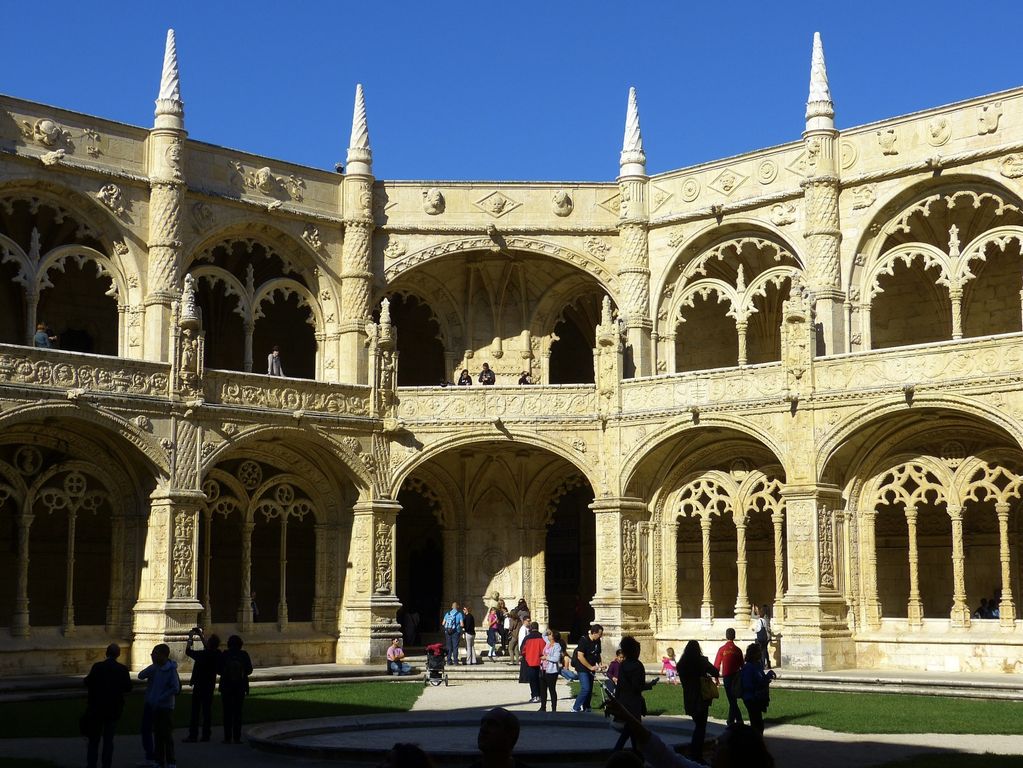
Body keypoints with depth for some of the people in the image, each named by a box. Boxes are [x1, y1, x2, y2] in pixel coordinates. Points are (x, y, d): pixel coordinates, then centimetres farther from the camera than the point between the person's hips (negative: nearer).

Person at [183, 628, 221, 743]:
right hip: (210, 686, 6)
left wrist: (190, 638, 4)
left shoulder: (202, 655, -20)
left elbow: (188, 651, -8)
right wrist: (200, 636, 24)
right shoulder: (217, 654, -2)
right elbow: (208, 648, 18)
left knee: (195, 711, 0)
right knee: (207, 710, 9)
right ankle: (206, 735, 10)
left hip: (199, 685, -6)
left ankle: (193, 735, 0)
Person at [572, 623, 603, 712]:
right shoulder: (584, 640, -17)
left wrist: (599, 664, 1)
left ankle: (586, 709, 22)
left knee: (590, 689, 10)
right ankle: (575, 708, -9)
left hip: (591, 669, 7)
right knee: (585, 689, -16)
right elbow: (580, 656, -20)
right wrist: (590, 667, -16)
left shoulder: (597, 641, 5)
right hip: (582, 669, -7)